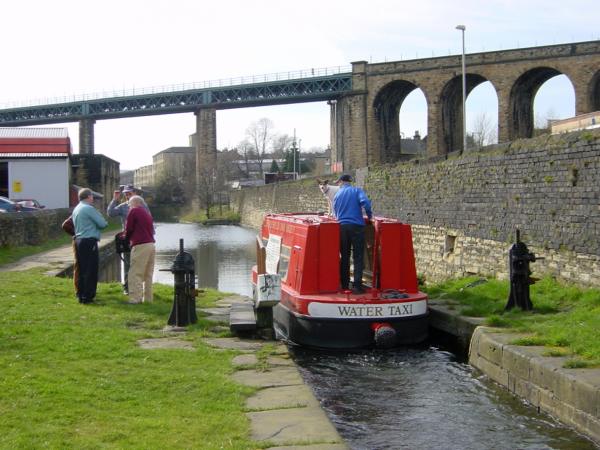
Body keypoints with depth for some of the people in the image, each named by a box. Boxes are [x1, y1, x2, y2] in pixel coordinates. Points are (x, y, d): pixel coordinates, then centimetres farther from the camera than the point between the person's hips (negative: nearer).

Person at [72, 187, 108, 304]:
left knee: (82, 269, 13)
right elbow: (103, 224, -12)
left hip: (79, 241, 9)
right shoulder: (89, 208, -12)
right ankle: (87, 296, -2)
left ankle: (81, 295, 18)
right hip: (89, 241, -9)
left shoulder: (76, 209, 15)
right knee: (91, 270, -3)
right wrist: (104, 223, 10)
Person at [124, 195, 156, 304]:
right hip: (151, 245, 8)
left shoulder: (134, 211, -2)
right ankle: (147, 298, 14)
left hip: (140, 246, -8)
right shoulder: (147, 213, 21)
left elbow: (128, 229, -3)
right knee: (148, 274, 11)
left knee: (135, 274, -7)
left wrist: (127, 237, 18)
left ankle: (135, 298, -12)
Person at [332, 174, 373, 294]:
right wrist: (369, 215, 0)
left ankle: (344, 284, 15)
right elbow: (365, 202, -15)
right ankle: (357, 285, -11)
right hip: (356, 226, -3)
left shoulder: (337, 194, 13)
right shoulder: (357, 191, 2)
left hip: (342, 227, 4)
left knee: (344, 256, 13)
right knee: (358, 257, -2)